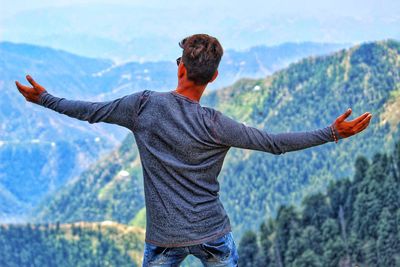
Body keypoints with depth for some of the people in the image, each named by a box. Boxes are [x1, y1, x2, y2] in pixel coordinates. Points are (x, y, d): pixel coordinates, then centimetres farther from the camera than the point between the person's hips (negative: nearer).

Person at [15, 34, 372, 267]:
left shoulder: (144, 105, -8)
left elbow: (91, 112, 2)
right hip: (213, 235, -1)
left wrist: (43, 98, 16)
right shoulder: (214, 125, -13)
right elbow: (274, 143, -13)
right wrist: (333, 133, -9)